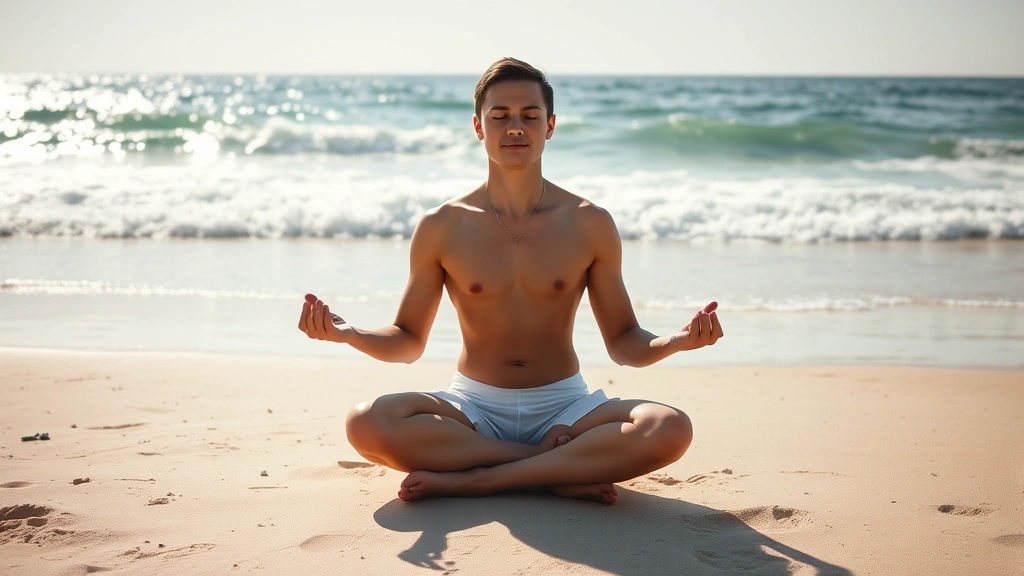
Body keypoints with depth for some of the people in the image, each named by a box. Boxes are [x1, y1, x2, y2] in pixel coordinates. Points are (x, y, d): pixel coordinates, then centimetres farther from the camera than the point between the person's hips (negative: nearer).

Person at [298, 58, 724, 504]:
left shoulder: (590, 224, 0)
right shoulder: (441, 228, -1)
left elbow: (623, 342, 3)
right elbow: (408, 341, 5)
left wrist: (679, 341, -18)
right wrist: (347, 333, -16)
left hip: (563, 405, 0)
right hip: (473, 407, 0)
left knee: (670, 429, -29)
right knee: (367, 424, -30)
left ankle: (471, 480, -23)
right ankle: (563, 468, -21)